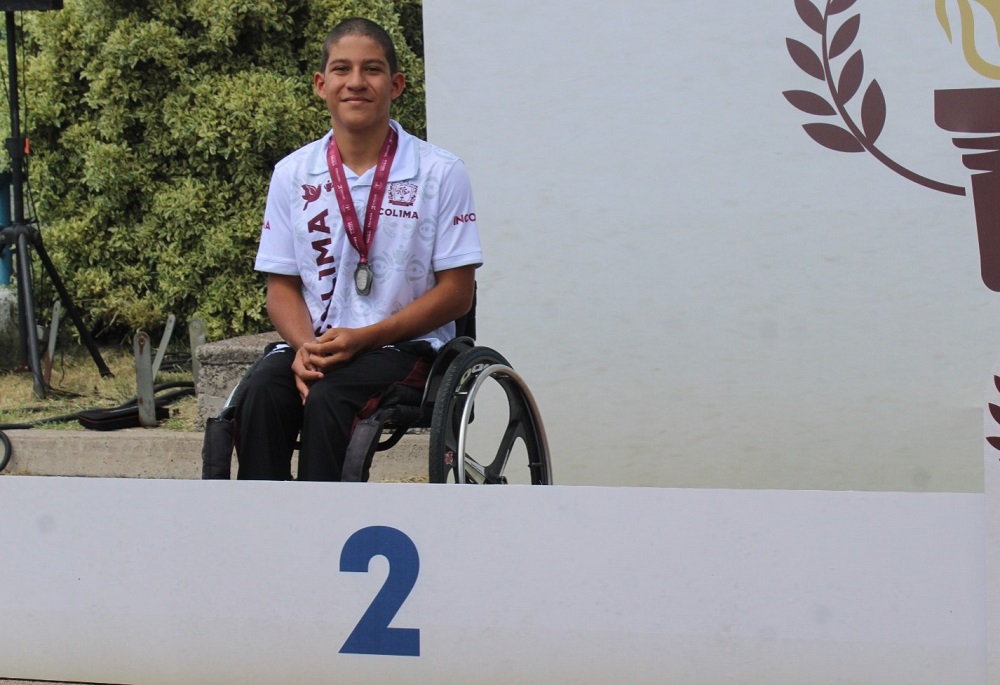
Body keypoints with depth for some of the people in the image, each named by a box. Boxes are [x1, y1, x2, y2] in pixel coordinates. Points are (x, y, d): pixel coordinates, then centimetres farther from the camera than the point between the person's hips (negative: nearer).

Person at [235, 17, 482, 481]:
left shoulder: (439, 172, -2)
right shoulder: (292, 174, 8)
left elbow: (457, 291, -3)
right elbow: (282, 285, 9)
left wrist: (362, 338, -14)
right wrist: (306, 347, -14)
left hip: (405, 344, -3)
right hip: (314, 343, 3)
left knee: (327, 399, -32)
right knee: (261, 394, -29)